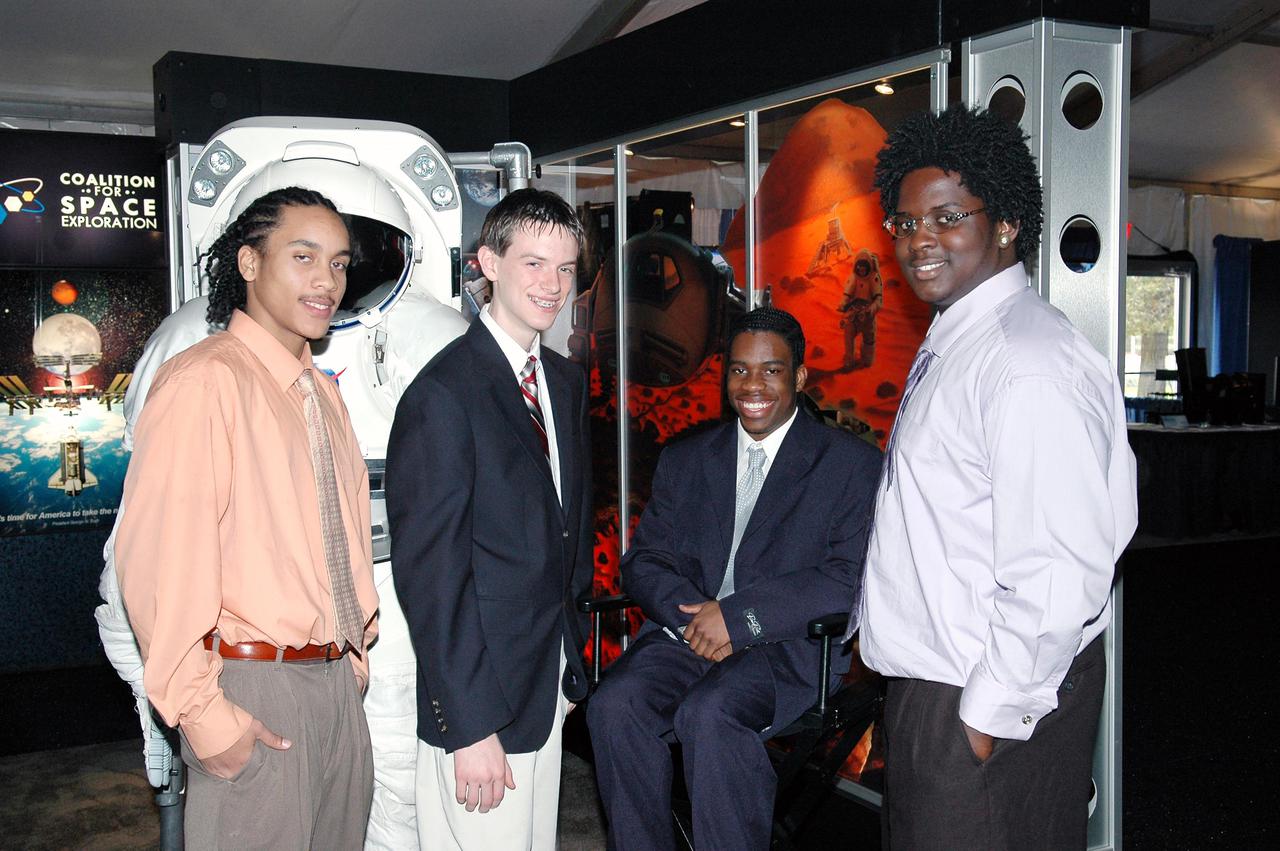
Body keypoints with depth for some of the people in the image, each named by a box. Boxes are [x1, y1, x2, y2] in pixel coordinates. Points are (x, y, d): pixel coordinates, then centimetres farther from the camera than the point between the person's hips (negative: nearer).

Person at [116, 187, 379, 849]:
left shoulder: (322, 395, 14)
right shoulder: (204, 380, -14)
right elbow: (158, 562, -20)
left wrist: (354, 654, 16)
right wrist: (201, 713, -20)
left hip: (338, 682, 8)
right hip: (252, 694, -8)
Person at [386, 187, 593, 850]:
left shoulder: (566, 382, 9)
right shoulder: (443, 395, -16)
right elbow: (428, 574, -18)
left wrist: (572, 657, 13)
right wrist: (469, 727, -19)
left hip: (551, 680, 8)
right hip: (477, 699, -8)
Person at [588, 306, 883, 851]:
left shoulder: (851, 464, 3)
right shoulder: (683, 461, 17)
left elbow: (850, 577, -8)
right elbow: (644, 560, 11)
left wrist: (738, 616, -17)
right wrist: (692, 614, -11)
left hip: (786, 647, -4)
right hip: (686, 633, 4)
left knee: (708, 714, -33)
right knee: (614, 705, -25)